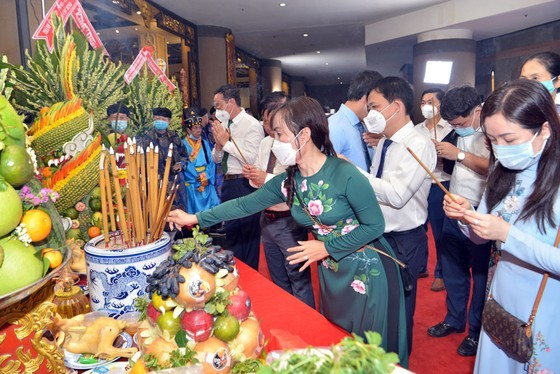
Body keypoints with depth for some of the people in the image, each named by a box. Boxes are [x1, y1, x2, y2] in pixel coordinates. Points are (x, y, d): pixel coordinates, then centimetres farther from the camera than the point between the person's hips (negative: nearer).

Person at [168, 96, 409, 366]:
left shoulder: (345, 174, -25)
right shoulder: (287, 181, -7)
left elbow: (375, 226, -19)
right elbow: (244, 205, 0)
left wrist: (326, 247, -19)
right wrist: (195, 218, -1)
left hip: (367, 269, -5)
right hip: (330, 270, 6)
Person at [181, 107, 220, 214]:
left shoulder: (205, 143, 10)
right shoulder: (183, 145, -5)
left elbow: (211, 162, 7)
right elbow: (184, 165, -9)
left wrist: (206, 177, -7)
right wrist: (198, 177, -11)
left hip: (207, 184, 4)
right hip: (192, 185, -4)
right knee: (195, 210, -1)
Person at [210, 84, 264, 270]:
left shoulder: (252, 125, -12)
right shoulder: (226, 125, 9)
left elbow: (252, 159, -23)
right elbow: (216, 159, 14)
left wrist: (226, 142, -17)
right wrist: (218, 144, -7)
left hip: (244, 185, -8)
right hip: (228, 184, 8)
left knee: (248, 236, 2)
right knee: (231, 234, 20)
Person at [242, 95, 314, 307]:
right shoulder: (266, 143, 6)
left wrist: (267, 179, -25)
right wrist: (252, 175, -6)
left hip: (289, 222, -8)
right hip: (267, 218, 8)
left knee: (299, 281, 7)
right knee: (277, 279, 24)